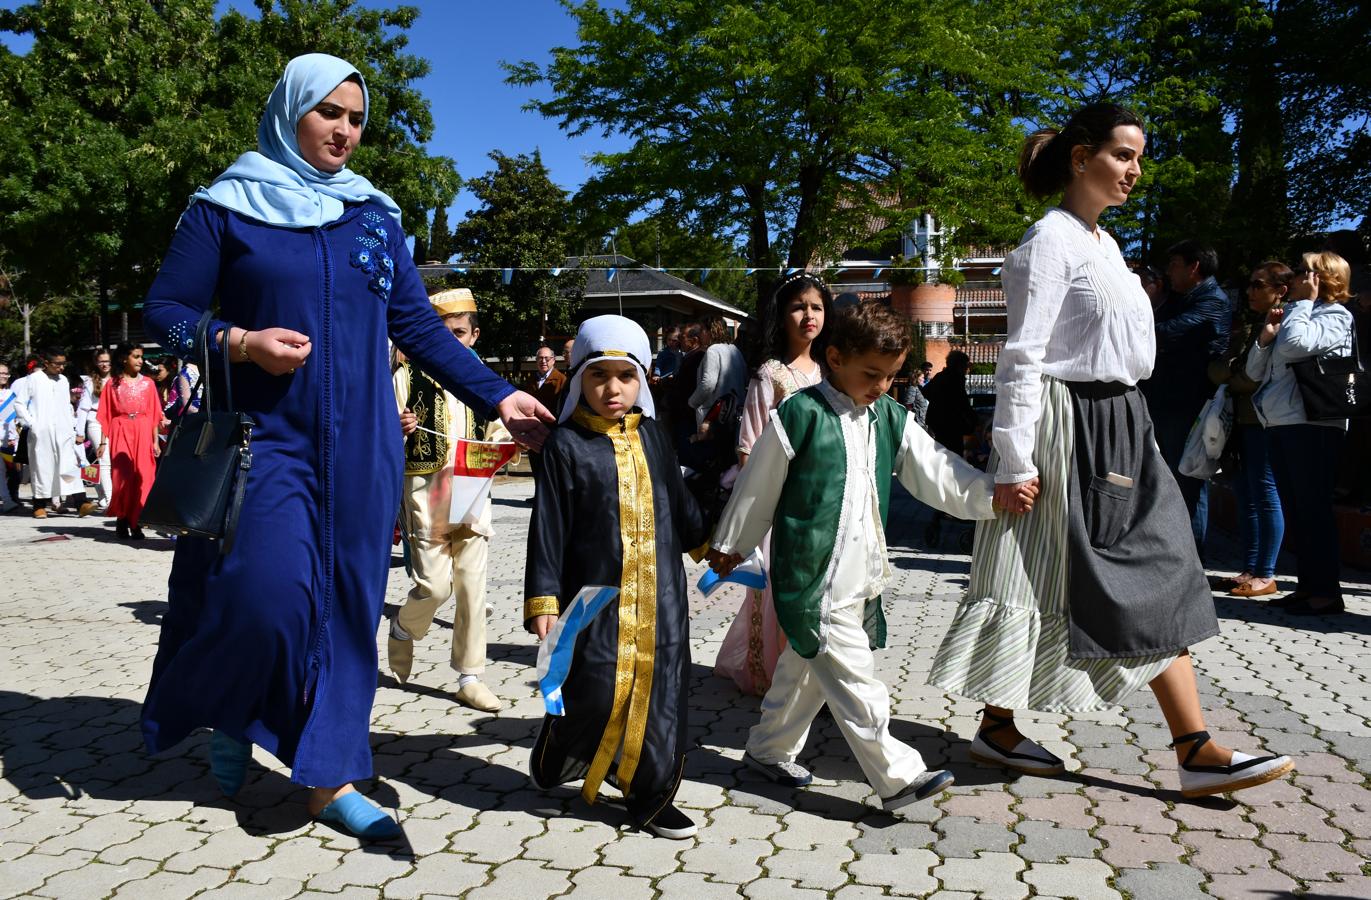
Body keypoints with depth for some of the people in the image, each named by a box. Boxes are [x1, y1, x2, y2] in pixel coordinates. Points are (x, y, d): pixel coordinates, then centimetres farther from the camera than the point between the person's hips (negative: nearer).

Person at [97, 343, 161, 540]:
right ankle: (122, 520, 9)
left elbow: (154, 414, 7)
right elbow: (106, 415, 5)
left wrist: (155, 441, 1)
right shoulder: (113, 384, 7)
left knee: (142, 476, -4)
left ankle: (135, 522, 4)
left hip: (143, 433, 1)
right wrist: (103, 441, -1)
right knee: (122, 476, -4)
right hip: (120, 433, -1)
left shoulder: (148, 383, 9)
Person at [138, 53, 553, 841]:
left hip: (360, 445, 3)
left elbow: (418, 324, 9)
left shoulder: (376, 215, 11)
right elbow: (165, 311, 1)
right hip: (263, 437, -3)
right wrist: (239, 344, -18)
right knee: (266, 591, -12)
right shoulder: (227, 207, 1)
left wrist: (497, 396, 0)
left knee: (349, 604, 3)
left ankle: (329, 776, 14)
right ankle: (227, 713, 22)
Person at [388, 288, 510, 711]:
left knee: (472, 588, 4)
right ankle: (402, 629, 24)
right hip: (425, 491, -3)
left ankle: (470, 679, 15)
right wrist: (397, 431, -23)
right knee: (435, 584, -10)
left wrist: (507, 438, -8)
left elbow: (497, 438, 16)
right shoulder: (408, 376, -1)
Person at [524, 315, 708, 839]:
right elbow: (549, 527, -8)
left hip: (659, 596, 5)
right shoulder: (566, 445, -7)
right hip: (596, 594, -4)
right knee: (595, 690, -2)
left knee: (660, 697, 7)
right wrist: (543, 599, -12)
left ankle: (651, 798, 23)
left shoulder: (651, 435, 7)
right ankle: (554, 762, 29)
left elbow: (679, 501, 21)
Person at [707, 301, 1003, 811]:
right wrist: (731, 545, 6)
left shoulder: (891, 419, 7)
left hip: (861, 573, 7)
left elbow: (937, 472, 2)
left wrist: (994, 493, -11)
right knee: (854, 680, -5)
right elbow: (757, 489, -3)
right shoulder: (798, 416, -12)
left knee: (805, 672, 19)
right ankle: (897, 777, 5)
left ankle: (769, 750, 35)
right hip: (813, 577, -7)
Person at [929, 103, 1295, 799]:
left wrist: (1138, 441, 20)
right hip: (1065, 432, -9)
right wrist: (1015, 463, -21)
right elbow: (1022, 357, -17)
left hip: (1119, 432, 9)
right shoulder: (1051, 238, -11)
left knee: (1158, 583, 6)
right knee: (1037, 585, 0)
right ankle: (996, 727, 16)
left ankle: (1195, 750, 12)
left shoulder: (1104, 243, 18)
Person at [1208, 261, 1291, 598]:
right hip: (1242, 421, 8)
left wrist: (1232, 380, -1)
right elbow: (1215, 369, 9)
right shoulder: (1248, 327, 20)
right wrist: (1233, 369, -11)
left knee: (1264, 494, -5)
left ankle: (1266, 575, 1)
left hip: (1264, 421, -8)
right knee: (1245, 494, 9)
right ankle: (1250, 569, 15)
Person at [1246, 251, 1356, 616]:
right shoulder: (1293, 315, 21)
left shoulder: (1334, 316, -2)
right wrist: (1266, 334, 2)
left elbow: (1295, 344, -23)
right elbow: (1255, 372, 17)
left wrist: (1303, 302, -9)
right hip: (1279, 424, 8)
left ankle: (1327, 591, -1)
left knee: (1313, 508, -6)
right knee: (1294, 510, 10)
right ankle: (1307, 585, 16)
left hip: (1311, 425, -8)